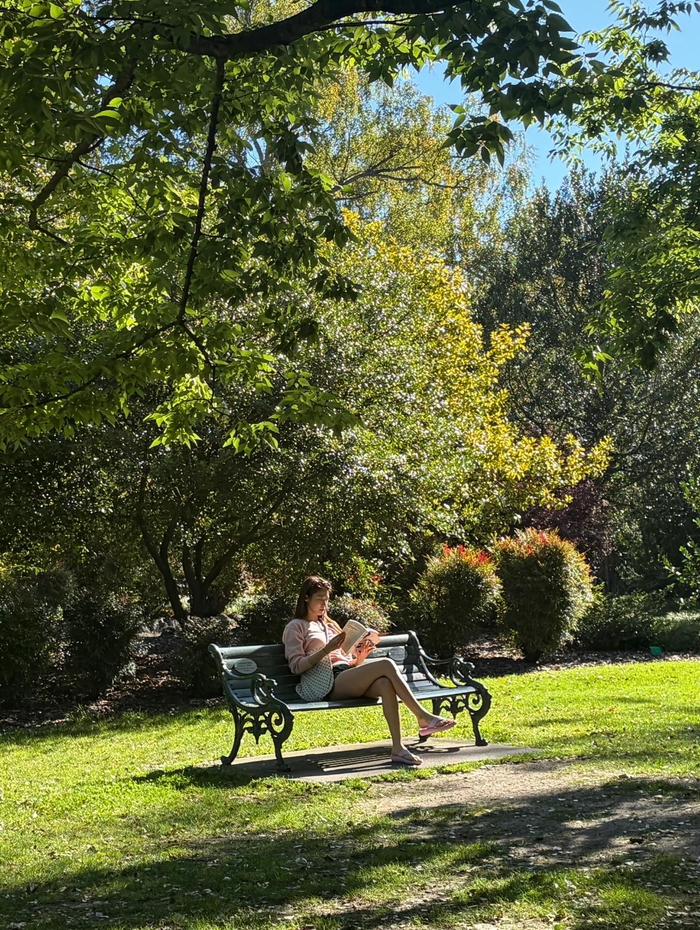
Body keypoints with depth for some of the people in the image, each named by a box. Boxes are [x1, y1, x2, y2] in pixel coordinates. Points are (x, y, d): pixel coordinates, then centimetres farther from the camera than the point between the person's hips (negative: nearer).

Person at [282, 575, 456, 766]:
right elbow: (296, 666, -4)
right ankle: (423, 717, -26)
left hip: (348, 679, 6)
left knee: (385, 683, -30)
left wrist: (360, 658, 6)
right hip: (330, 683, -6)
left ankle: (398, 748, -38)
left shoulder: (329, 625, 31)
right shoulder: (296, 627, 10)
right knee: (386, 664, -26)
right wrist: (327, 649, -15)